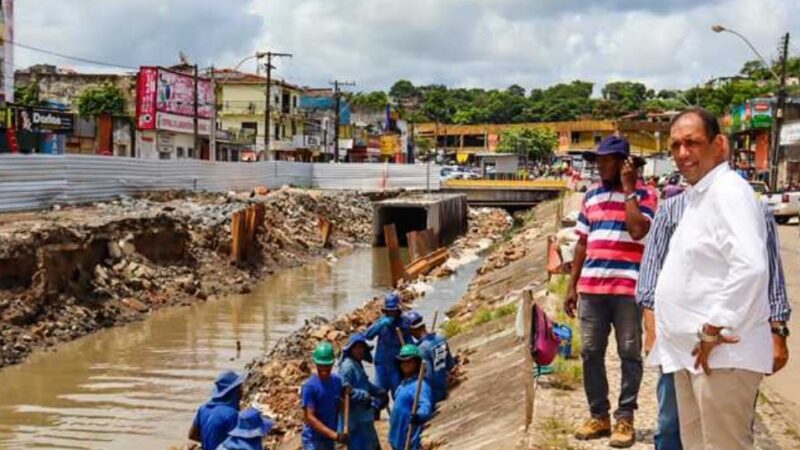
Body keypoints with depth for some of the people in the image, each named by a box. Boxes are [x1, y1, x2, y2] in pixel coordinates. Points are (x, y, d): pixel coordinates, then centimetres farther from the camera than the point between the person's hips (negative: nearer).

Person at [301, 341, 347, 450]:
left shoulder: (337, 381, 4)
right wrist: (334, 435, -26)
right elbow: (309, 417, -20)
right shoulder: (310, 386, -16)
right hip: (313, 441, -7)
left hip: (329, 440, 7)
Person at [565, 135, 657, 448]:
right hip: (591, 287, 5)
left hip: (627, 288, -5)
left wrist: (628, 189, -10)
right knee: (591, 353, 7)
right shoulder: (591, 196, 14)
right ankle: (598, 415, 18)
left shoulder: (643, 195, -1)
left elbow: (638, 231, -19)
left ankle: (625, 418, 10)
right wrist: (572, 286, 12)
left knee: (629, 354, 2)